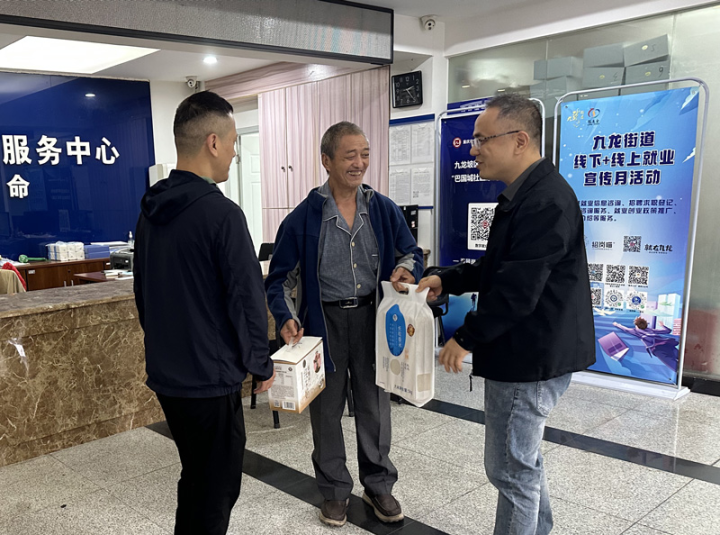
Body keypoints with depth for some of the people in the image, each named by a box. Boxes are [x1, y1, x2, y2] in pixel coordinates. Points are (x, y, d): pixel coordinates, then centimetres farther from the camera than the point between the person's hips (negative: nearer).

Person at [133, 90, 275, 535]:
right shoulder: (221, 213, -20)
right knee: (217, 489, 8)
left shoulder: (151, 210, 6)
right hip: (210, 380, -8)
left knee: (195, 478, 24)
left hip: (165, 375, 8)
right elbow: (247, 299, -19)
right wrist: (261, 365, -5)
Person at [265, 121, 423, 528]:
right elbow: (281, 278, -1)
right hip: (323, 321, -1)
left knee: (374, 404, 13)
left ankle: (379, 485, 33)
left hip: (372, 319, 2)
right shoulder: (304, 218, -7)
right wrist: (287, 318, -17)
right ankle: (335, 490, 32)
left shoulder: (384, 209, 0)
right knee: (327, 409, 12)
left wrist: (407, 269, -13)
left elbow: (411, 252, 10)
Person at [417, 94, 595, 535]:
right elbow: (498, 266, 20)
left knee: (511, 468, 3)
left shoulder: (545, 201, -23)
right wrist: (447, 280, 9)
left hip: (530, 357, -11)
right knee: (524, 457, 24)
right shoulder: (526, 193, 11)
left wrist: (466, 339, -15)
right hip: (531, 351, 11)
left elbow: (517, 289, -26)